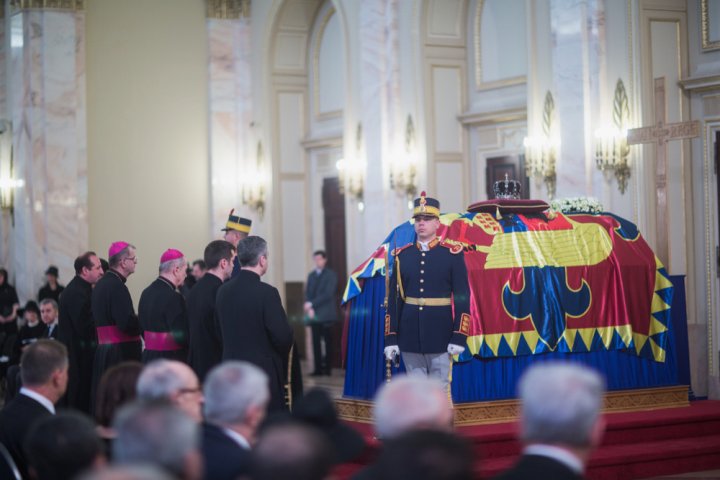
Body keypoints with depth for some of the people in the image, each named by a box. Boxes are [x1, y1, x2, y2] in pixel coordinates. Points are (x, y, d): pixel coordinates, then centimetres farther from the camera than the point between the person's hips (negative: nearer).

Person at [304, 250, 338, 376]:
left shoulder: (331, 275, 0)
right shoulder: (311, 275, 17)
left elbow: (328, 294, -10)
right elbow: (308, 293, 11)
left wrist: (312, 304, -13)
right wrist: (309, 308, -7)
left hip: (326, 314, -5)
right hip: (314, 314, 5)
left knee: (327, 342, -2)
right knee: (316, 342, 2)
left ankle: (327, 367, 0)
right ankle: (318, 368, 3)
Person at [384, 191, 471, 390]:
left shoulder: (452, 254, 0)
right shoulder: (402, 255, 7)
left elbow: (462, 297, -2)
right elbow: (394, 298, 7)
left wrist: (459, 337, -9)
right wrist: (390, 338, 2)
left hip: (440, 334, -3)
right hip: (410, 335, 3)